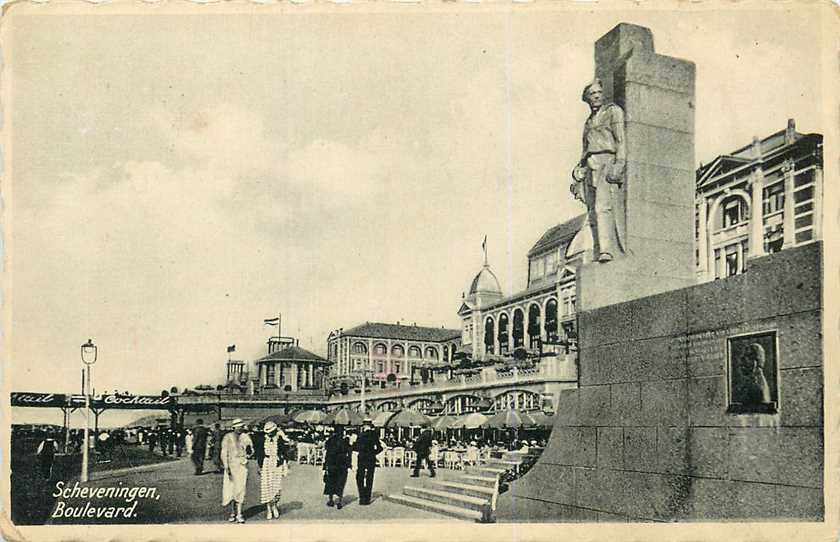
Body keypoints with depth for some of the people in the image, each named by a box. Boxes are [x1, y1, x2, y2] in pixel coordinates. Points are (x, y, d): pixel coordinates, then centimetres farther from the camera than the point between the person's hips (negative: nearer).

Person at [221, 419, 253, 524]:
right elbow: (224, 453, -3)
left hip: (242, 464, 1)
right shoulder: (227, 437, -2)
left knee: (240, 489, -4)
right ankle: (233, 513, 18)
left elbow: (251, 451, 13)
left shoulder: (245, 437, 5)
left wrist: (249, 450, -11)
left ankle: (239, 514, -2)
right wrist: (226, 467, -10)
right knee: (231, 488, 3)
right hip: (231, 464, -1)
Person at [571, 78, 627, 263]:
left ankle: (606, 250, -32)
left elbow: (621, 140, -3)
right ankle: (599, 254, -4)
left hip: (606, 162, -7)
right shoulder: (589, 122, 28)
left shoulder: (613, 111, 9)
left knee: (602, 206, -23)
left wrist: (619, 164, -17)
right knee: (593, 212, -2)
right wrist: (577, 176, 19)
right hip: (590, 167, 7)